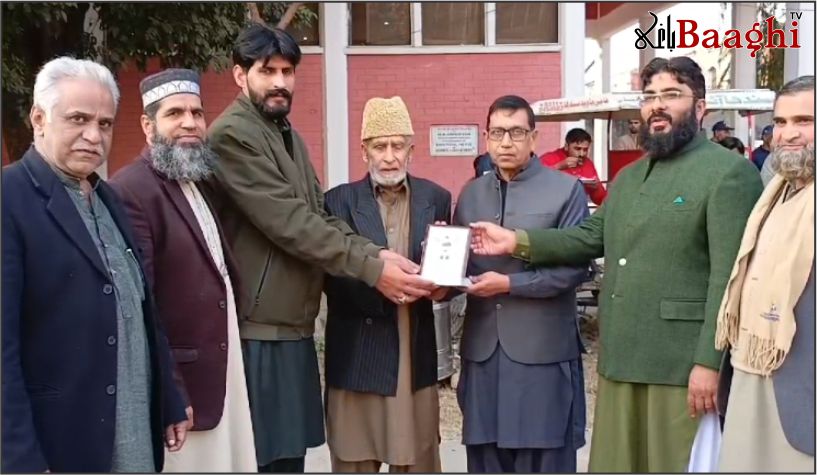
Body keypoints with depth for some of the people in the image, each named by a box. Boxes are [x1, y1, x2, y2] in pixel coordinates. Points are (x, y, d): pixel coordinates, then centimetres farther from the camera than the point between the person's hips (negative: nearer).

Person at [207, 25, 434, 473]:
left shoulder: (290, 136, 17)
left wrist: (375, 253, -8)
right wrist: (372, 269, -21)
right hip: (259, 328, -9)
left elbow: (319, 216, 9)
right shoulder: (231, 135, -13)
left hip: (294, 325, 9)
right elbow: (289, 222, -20)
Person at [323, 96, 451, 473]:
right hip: (358, 358, -2)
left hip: (416, 356, 2)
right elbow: (334, 277, -10)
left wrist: (441, 283, -13)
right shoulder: (339, 201, -1)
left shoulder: (435, 198, 7)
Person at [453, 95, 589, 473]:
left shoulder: (566, 190, -1)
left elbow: (575, 266, -9)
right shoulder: (471, 193, 13)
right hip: (482, 347, 4)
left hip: (543, 348, -4)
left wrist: (510, 283, -15)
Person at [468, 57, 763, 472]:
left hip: (683, 363, -7)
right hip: (621, 357, 8)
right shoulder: (628, 178, 20)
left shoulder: (730, 171, -7)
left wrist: (709, 361, -19)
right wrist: (517, 241, 2)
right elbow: (589, 237, 15)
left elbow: (728, 276, -14)